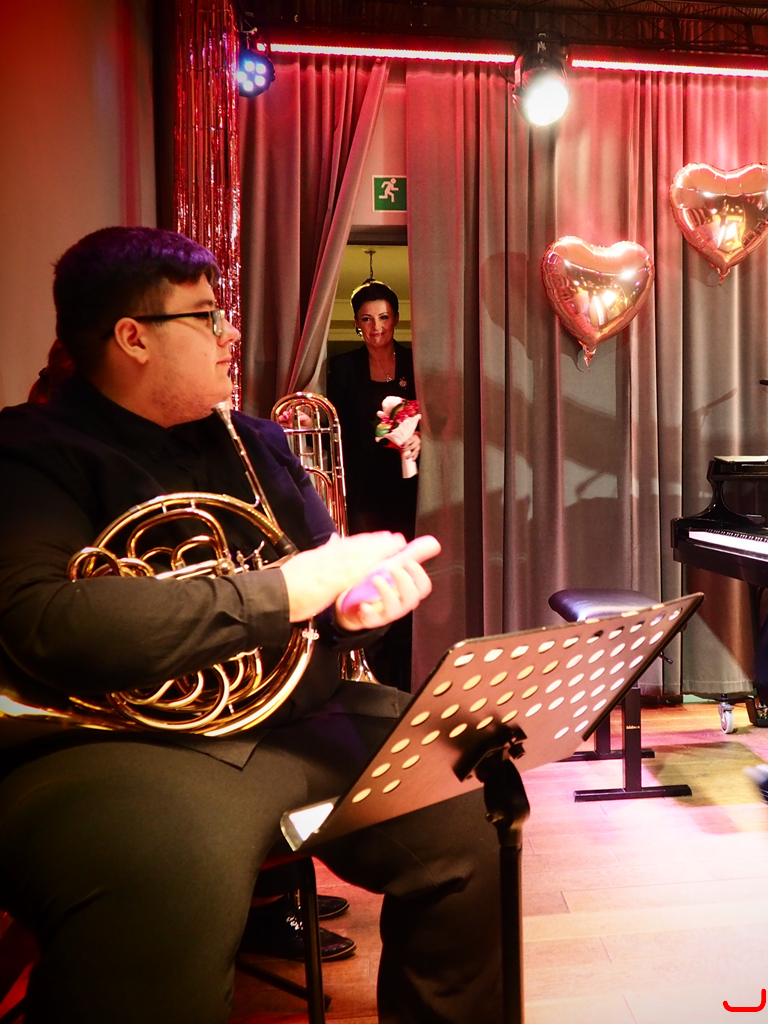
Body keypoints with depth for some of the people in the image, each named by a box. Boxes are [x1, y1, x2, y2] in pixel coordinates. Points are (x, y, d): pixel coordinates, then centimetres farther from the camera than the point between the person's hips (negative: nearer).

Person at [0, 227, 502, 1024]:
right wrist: (284, 593, -20)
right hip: (131, 742, -6)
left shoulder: (254, 444, 17)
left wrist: (362, 596, -5)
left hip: (307, 720, 7)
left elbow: (330, 566, 22)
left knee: (470, 809, -5)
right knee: (169, 895, -36)